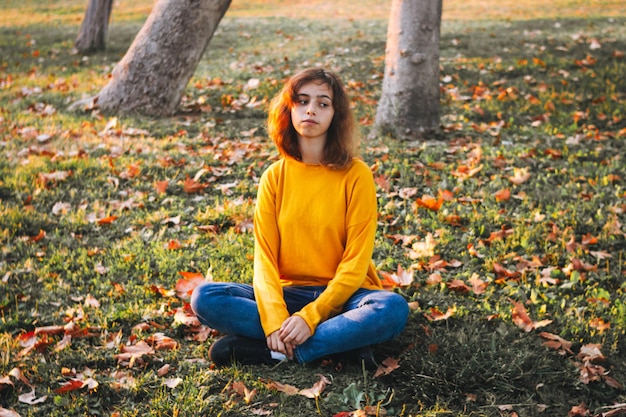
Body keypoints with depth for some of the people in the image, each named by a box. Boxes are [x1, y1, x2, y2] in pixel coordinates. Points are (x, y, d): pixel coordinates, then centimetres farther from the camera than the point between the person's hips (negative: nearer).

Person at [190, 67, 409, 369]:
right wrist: (275, 319, -22)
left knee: (393, 309, -34)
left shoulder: (356, 174, -6)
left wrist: (310, 316, -23)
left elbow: (356, 262, -10)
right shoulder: (275, 176, 3)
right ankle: (344, 339, -23)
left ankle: (271, 351, -26)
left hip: (341, 295, -2)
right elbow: (265, 257, -3)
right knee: (205, 298, -21)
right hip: (287, 293, 3)